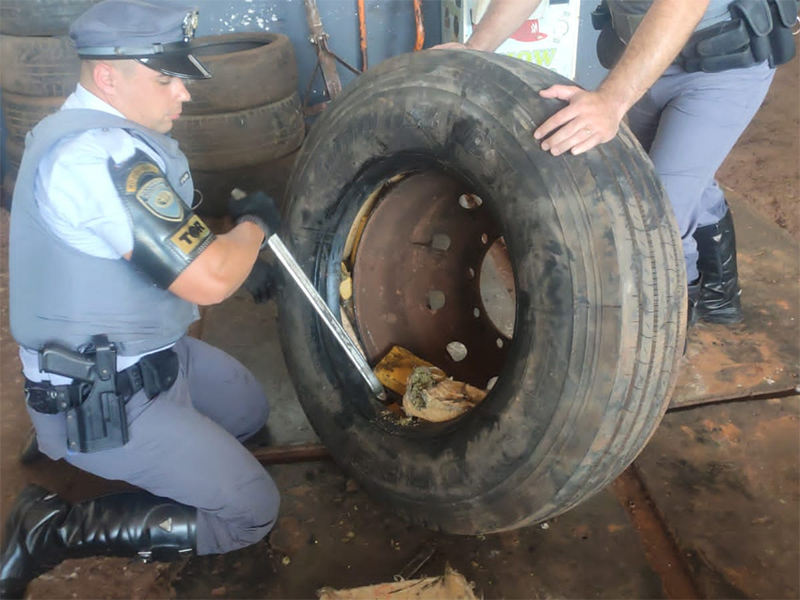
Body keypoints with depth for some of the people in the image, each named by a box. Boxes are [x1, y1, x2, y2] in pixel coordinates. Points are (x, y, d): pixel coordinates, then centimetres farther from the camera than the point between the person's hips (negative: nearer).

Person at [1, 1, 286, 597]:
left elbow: (174, 248, 17)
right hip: (102, 398, -10)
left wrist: (240, 256, 5)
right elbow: (207, 281, -31)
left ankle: (67, 448, 21)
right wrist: (255, 223, -11)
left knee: (251, 411, 26)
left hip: (145, 353, 10)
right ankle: (54, 529, 0)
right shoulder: (99, 153, -29)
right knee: (253, 513, -2)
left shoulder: (87, 130, 6)